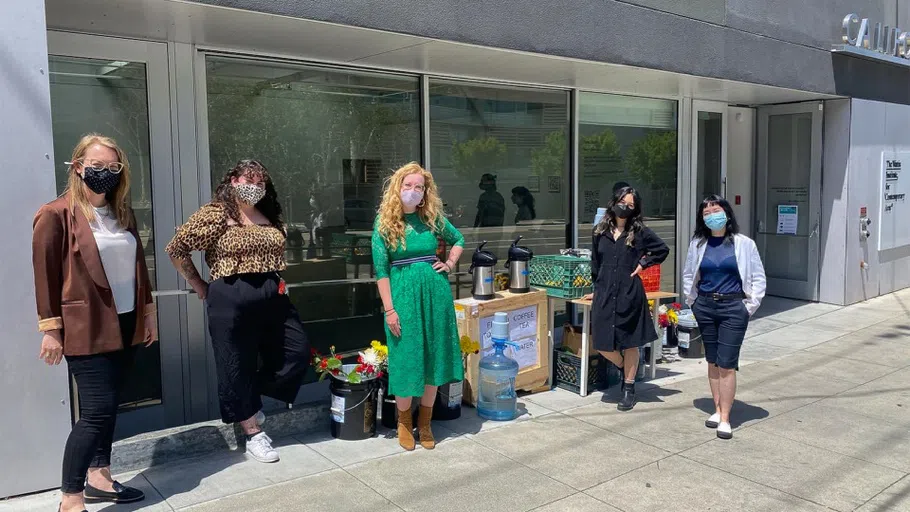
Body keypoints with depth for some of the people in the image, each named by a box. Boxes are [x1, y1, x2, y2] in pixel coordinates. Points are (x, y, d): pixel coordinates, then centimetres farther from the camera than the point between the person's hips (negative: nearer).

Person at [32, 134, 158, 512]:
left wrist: (147, 312, 14)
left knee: (108, 406, 14)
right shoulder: (57, 215, -9)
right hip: (86, 329, -7)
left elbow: (137, 265, 15)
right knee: (97, 410, -7)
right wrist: (50, 328, -11)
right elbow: (44, 273, -10)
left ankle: (99, 478, 28)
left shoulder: (122, 214, 11)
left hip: (124, 324, 7)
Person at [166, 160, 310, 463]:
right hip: (232, 301, -6)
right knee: (238, 367, 3)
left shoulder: (269, 217, 13)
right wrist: (201, 288, -3)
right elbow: (176, 249, -6)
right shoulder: (215, 214, -6)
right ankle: (253, 434, 18)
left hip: (273, 297, 7)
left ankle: (251, 402, 24)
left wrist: (276, 283, 10)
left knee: (298, 353, 6)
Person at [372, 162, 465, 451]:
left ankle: (425, 423, 26)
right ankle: (404, 422, 24)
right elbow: (381, 269, -7)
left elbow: (458, 240, 22)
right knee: (406, 359, 4)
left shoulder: (433, 218, 3)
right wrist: (389, 309, -11)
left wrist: (450, 264, 5)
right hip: (403, 294, -3)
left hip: (435, 293, 3)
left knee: (434, 357, 9)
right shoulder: (385, 222, -5)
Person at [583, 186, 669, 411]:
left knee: (630, 343, 7)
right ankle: (624, 368, 34)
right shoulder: (600, 231, 6)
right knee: (603, 344, 3)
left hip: (629, 294, -2)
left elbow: (663, 249, 7)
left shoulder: (639, 232, -2)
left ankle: (629, 388, 21)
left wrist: (643, 263, -3)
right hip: (605, 294, 3)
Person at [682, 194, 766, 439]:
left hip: (733, 308, -3)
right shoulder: (698, 244, 4)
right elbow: (688, 275, 15)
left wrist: (749, 307, -4)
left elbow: (758, 278, 0)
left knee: (727, 364, -5)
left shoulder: (743, 244, -4)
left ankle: (725, 418, 1)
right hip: (705, 307, 4)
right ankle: (717, 409, 23)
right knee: (712, 361, 11)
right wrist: (692, 301, 9)